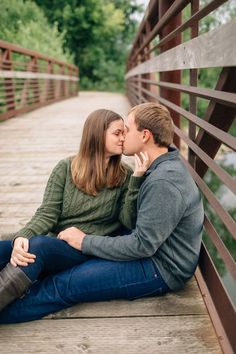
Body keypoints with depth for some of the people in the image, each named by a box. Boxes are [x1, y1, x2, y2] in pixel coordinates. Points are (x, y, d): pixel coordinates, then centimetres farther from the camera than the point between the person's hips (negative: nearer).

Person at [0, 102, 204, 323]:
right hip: (151, 251, 9)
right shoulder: (165, 167, 6)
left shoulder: (164, 182, -26)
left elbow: (143, 245, -25)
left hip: (161, 270, -9)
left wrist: (86, 242, -17)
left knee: (62, 285, -14)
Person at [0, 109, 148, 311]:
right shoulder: (66, 168, 7)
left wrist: (137, 179, -14)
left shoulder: (124, 176, 7)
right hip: (55, 244, 2)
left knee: (37, 246, -33)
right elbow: (47, 214, 1)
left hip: (91, 251, -2)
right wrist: (23, 236, -20)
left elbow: (129, 222, -3)